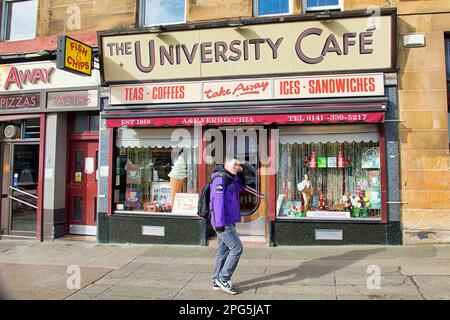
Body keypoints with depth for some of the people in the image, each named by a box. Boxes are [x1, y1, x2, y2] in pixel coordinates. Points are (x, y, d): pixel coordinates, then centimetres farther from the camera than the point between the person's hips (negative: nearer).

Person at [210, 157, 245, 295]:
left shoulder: (230, 179, 15)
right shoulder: (220, 178, -14)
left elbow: (241, 187, 31)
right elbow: (217, 201, -21)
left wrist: (240, 174, 14)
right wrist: (219, 224, -24)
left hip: (228, 222, 9)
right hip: (223, 223, -9)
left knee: (223, 251, 12)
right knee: (236, 248, -8)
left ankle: (217, 281, 19)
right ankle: (223, 279, 0)